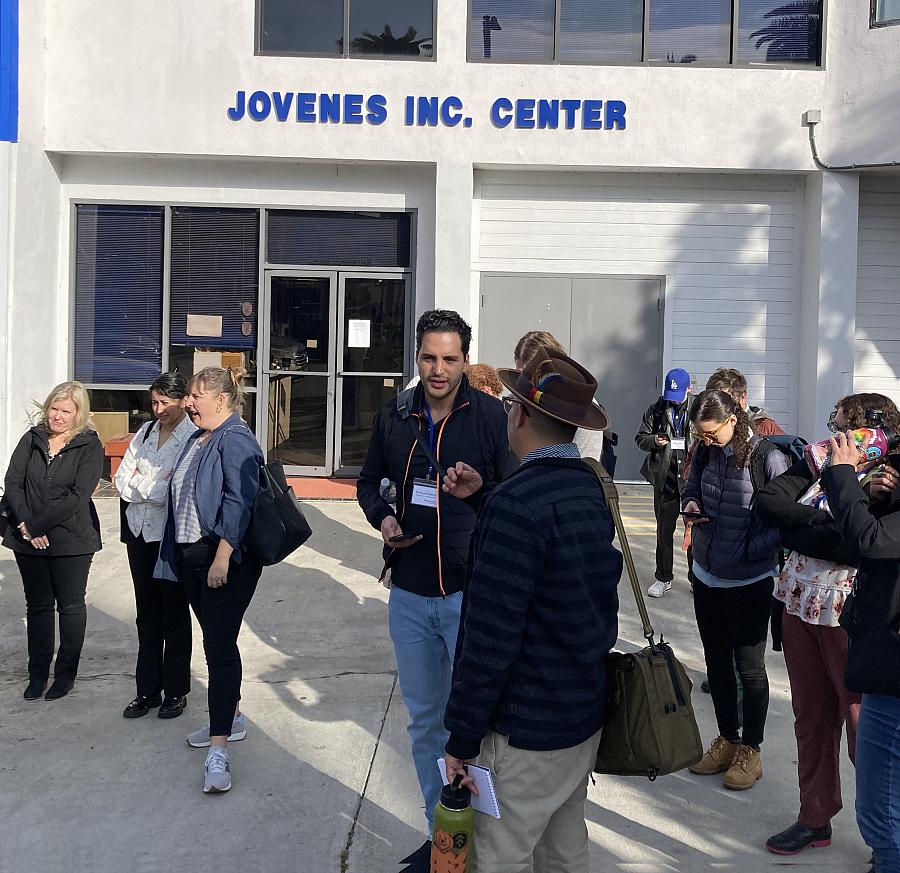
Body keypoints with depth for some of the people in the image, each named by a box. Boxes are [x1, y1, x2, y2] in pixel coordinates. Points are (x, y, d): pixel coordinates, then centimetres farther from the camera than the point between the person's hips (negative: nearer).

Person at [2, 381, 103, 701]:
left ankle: (66, 673, 20)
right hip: (29, 540, 4)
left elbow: (77, 496, -16)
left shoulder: (89, 446, -7)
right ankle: (38, 673, 23)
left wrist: (36, 525, -17)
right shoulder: (32, 439, 4)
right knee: (38, 605, 12)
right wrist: (26, 526, -13)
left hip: (71, 541, -3)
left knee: (71, 605, 7)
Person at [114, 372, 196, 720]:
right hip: (140, 531, 6)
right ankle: (148, 690, 23)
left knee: (174, 615, 6)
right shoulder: (146, 432, 9)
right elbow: (122, 479, 6)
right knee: (147, 615, 13)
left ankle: (176, 691, 19)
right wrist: (155, 487, -9)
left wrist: (139, 484, -7)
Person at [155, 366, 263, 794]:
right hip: (191, 556, 10)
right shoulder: (197, 439, 15)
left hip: (226, 559, -10)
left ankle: (218, 750, -12)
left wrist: (222, 559, -25)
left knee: (219, 645, -12)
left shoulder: (235, 441, -15)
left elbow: (238, 503, -22)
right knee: (216, 640, 17)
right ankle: (230, 717, 32)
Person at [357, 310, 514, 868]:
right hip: (409, 595, 5)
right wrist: (382, 517, -3)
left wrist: (477, 489, -25)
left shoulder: (491, 415, -8)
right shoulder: (395, 417, 5)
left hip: (471, 591, -4)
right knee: (425, 721, 16)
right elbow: (370, 482, 17)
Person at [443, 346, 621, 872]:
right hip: (586, 713, 9)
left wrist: (463, 738, -15)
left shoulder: (516, 504, -23)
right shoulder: (590, 487, 4)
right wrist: (482, 499, 11)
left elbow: (490, 637, -24)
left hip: (528, 730, -8)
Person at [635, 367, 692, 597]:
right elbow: (640, 438, 10)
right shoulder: (656, 410, 4)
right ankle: (664, 578, 23)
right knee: (664, 531, 11)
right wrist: (654, 441, -10)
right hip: (665, 479, 2)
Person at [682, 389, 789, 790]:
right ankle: (727, 740, 34)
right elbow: (690, 488, 16)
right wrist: (690, 505, -6)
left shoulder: (767, 458, -18)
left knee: (749, 666, 8)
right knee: (717, 661, 17)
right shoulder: (706, 453, -1)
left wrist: (750, 549, -23)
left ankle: (750, 751, 25)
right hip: (707, 575, 6)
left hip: (749, 580, -6)